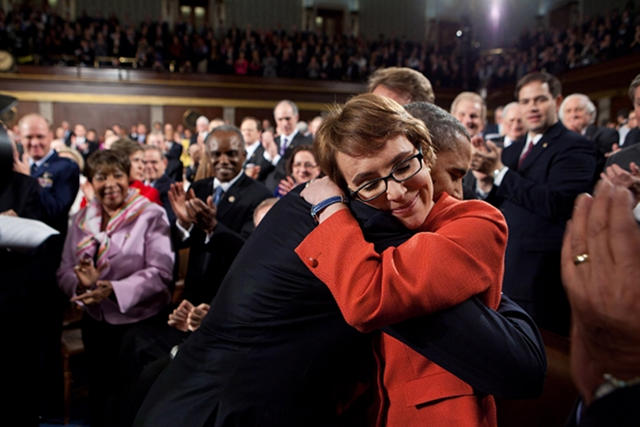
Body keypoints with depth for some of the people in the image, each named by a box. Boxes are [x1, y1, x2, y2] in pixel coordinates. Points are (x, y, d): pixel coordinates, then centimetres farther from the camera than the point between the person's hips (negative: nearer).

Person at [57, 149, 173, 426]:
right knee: (100, 395, 19)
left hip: (140, 323, -4)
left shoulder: (151, 215, -10)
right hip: (95, 324, 4)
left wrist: (114, 289, -29)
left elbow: (160, 272, -18)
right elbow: (64, 272, 4)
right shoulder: (82, 219, 5)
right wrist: (81, 282, -19)